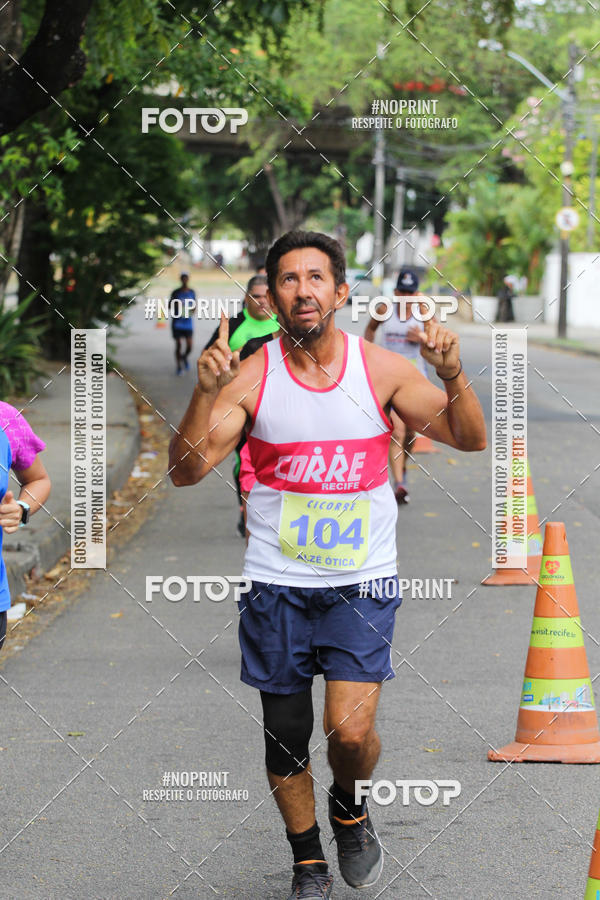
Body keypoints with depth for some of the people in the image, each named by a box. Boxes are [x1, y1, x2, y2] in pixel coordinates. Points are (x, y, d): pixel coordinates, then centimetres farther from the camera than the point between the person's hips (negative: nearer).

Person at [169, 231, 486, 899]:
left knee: (351, 730, -14)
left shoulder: (381, 369, -2)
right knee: (284, 737, 7)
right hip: (276, 585, 1)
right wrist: (205, 393, -25)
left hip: (361, 581, -1)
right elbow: (186, 471, -10)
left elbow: (470, 441, -1)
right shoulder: (251, 377, -5)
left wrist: (452, 375, -19)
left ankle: (349, 806, 20)